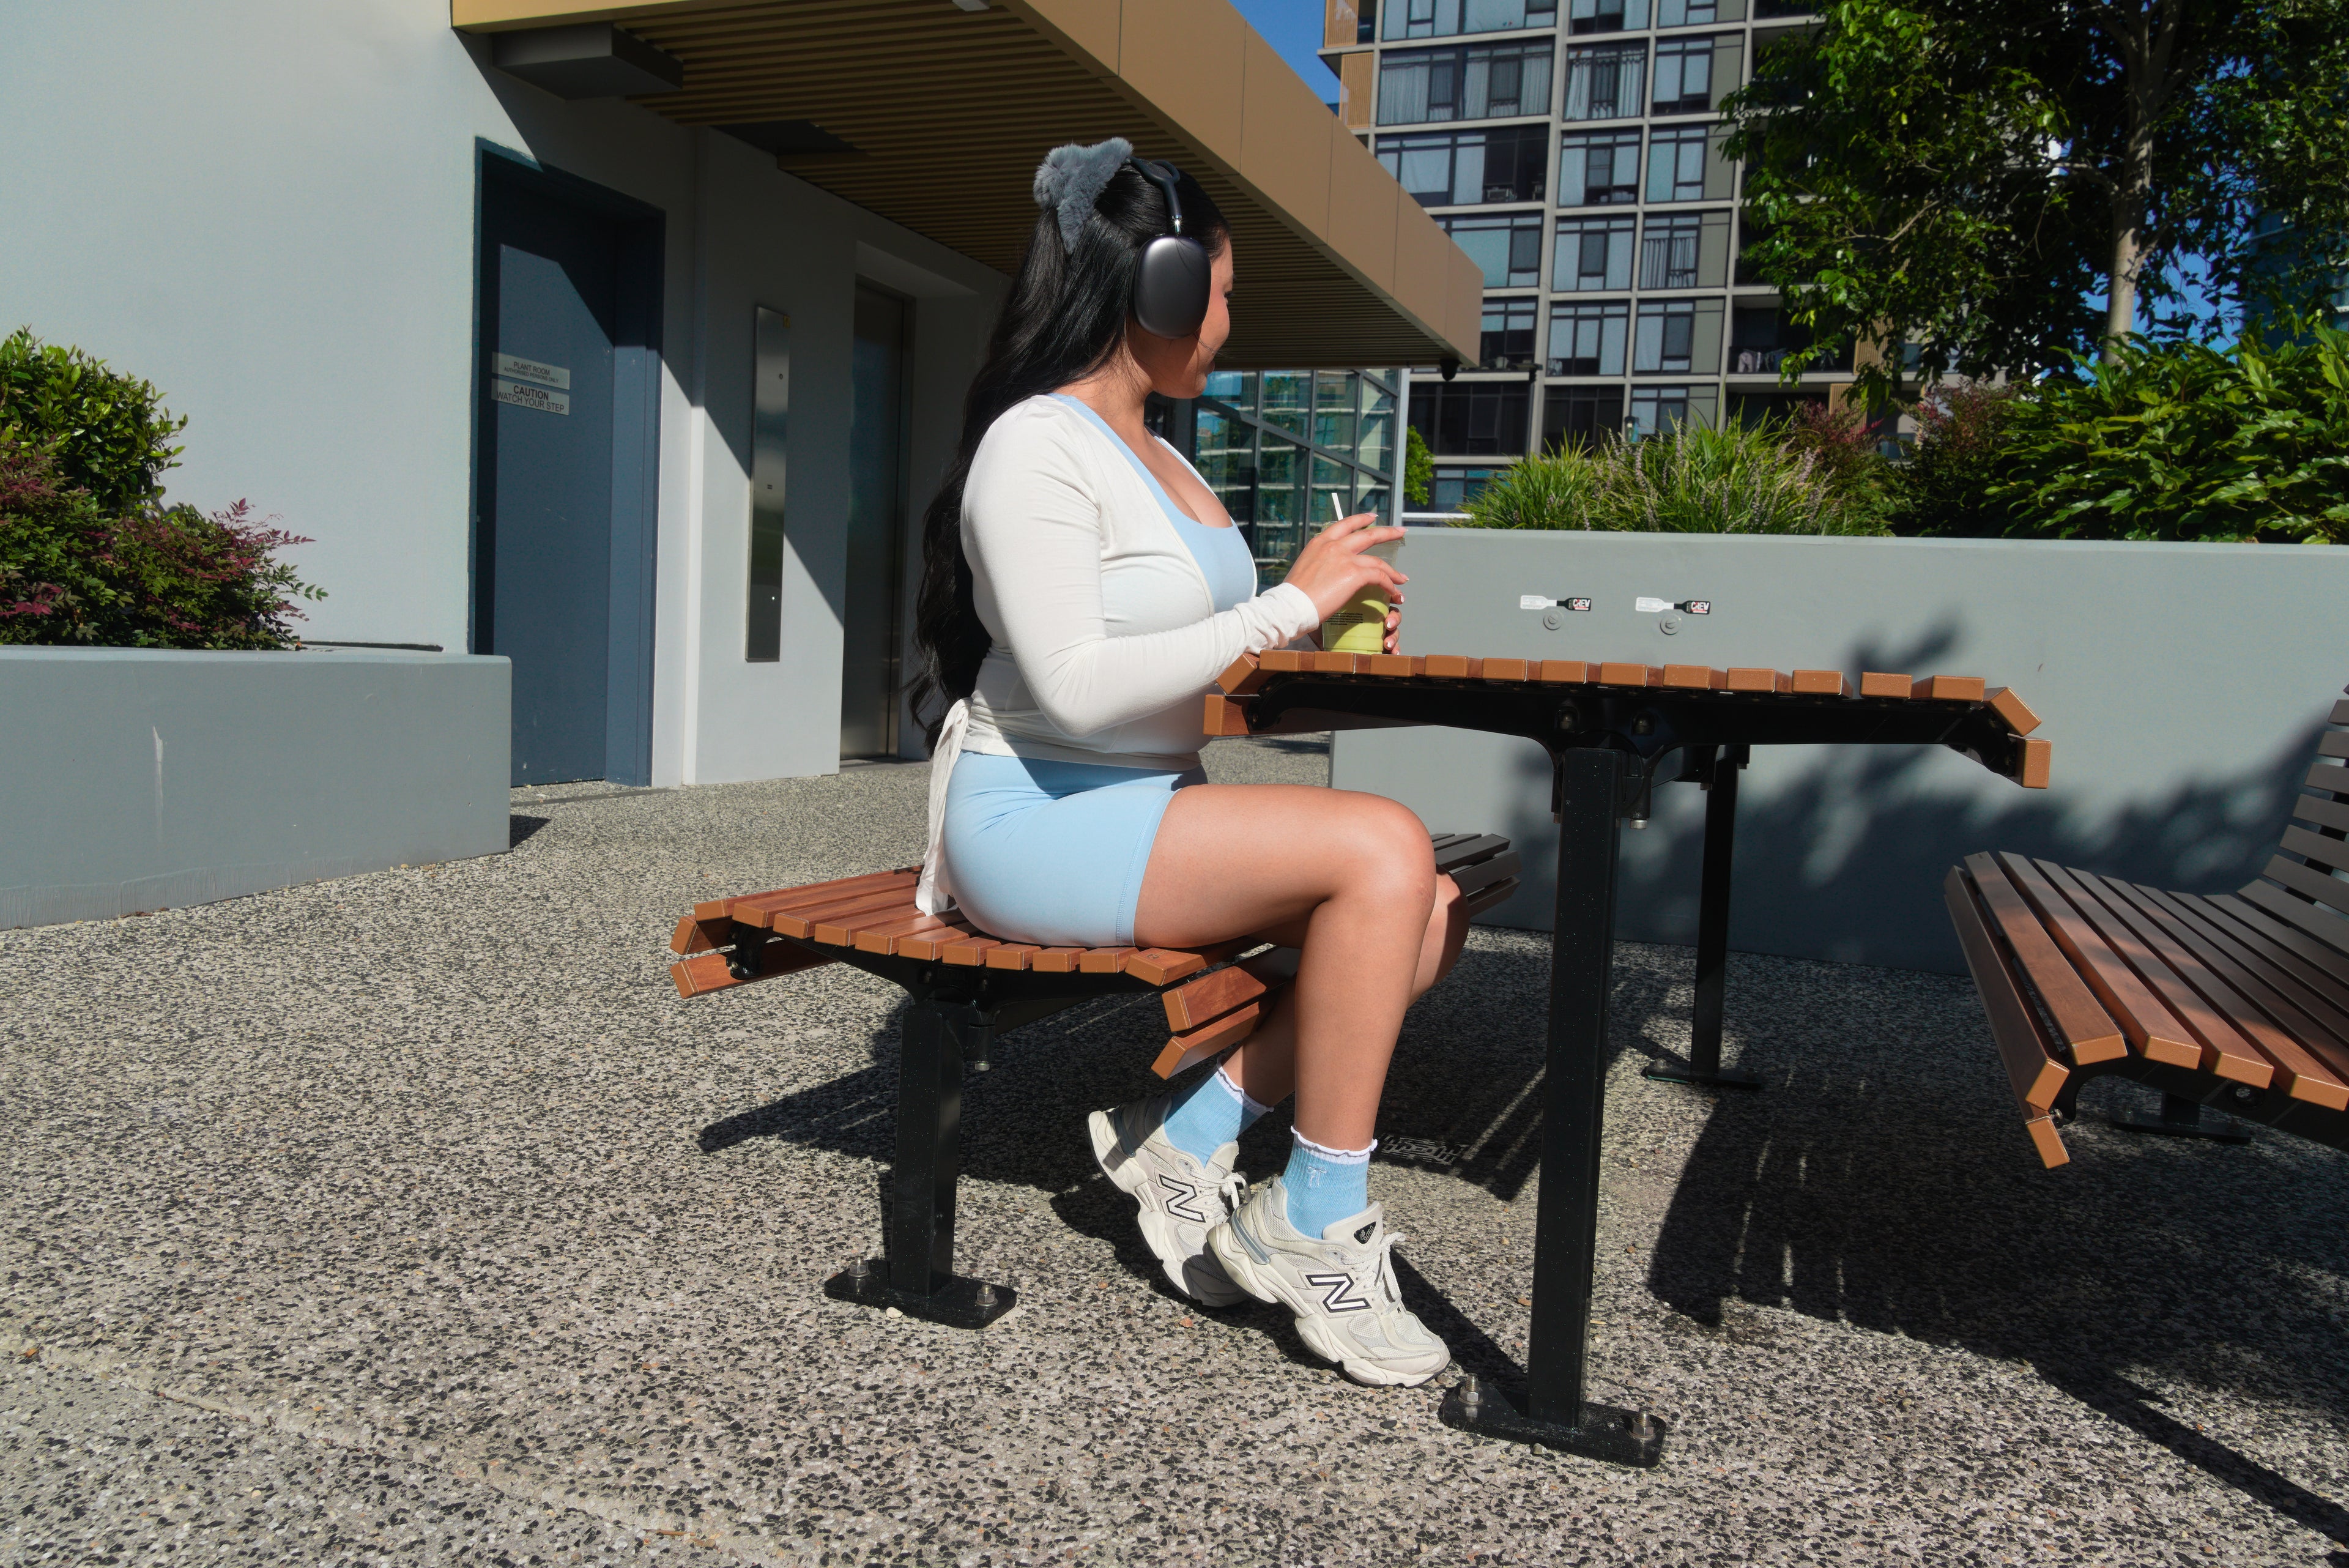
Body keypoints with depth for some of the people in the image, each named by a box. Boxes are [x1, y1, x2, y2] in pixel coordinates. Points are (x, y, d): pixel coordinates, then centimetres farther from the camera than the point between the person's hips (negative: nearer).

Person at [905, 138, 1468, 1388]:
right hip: (1039, 824, -9)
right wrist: (1289, 604, -18)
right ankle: (1314, 1219, -14)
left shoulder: (1158, 458, 17)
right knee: (1381, 846, -25)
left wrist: (1314, 633, 7)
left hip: (1145, 811, 9)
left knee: (1430, 912, -8)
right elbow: (1074, 687, -23)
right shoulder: (1038, 444, -11)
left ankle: (1185, 1139, -1)